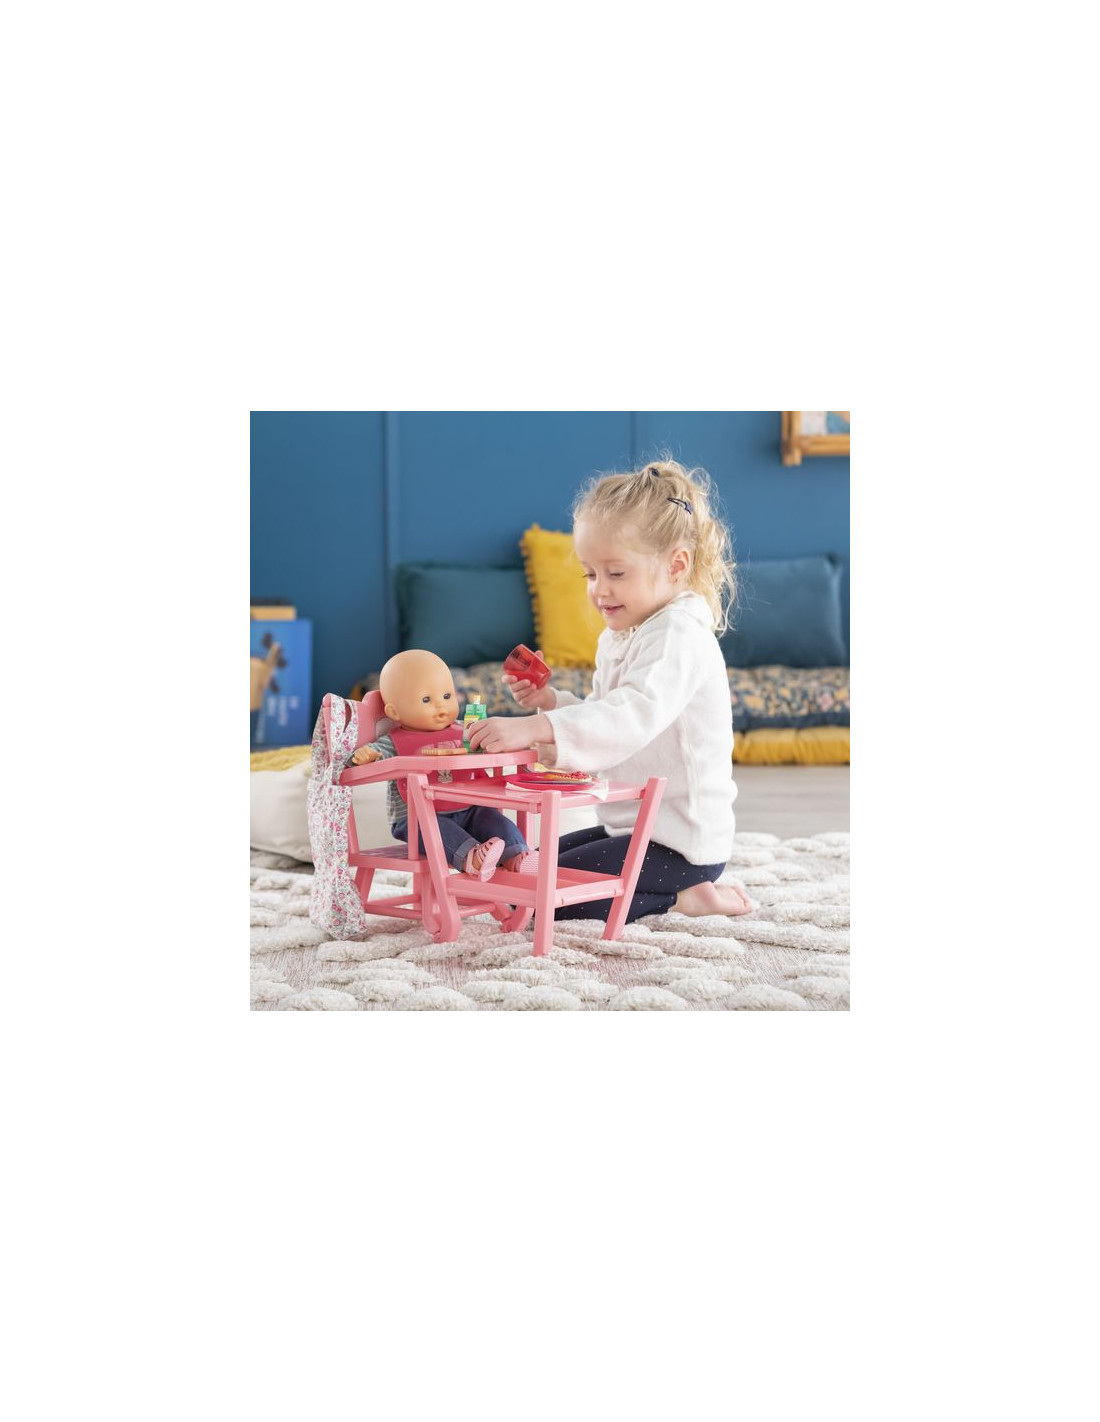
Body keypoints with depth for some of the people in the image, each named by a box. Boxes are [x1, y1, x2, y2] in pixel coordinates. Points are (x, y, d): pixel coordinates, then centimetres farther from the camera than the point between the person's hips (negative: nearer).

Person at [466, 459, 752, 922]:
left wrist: (534, 728, -47)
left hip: (681, 841, -10)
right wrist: (549, 701, -2)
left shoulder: (678, 635, -20)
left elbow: (635, 715, -37)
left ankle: (673, 899, -6)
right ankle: (681, 888, 12)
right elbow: (602, 716, 17)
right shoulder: (618, 639, 12)